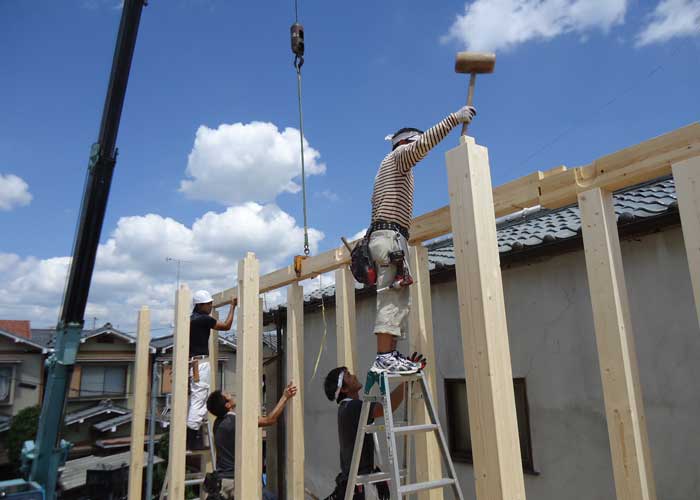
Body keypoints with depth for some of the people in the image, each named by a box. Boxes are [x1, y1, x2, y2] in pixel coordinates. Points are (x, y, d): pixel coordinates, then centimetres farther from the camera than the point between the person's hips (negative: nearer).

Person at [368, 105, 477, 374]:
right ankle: (385, 357, -22)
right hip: (391, 234, -10)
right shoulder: (399, 155, 6)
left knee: (395, 298, 3)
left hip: (382, 235, 10)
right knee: (392, 297, -17)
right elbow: (424, 142, -14)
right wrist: (454, 118, -10)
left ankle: (389, 355, 0)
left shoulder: (389, 168, 34)